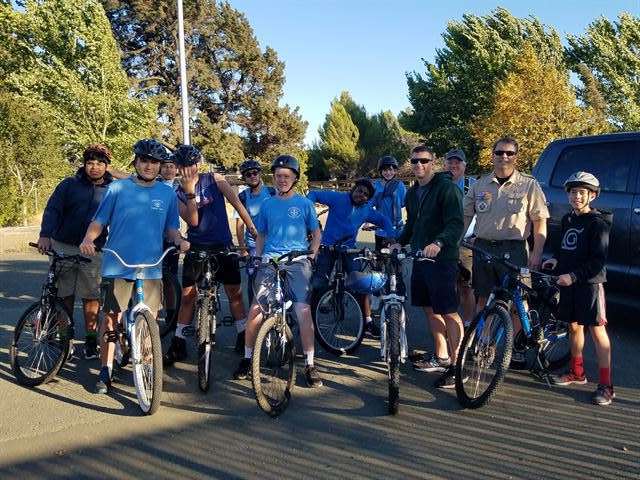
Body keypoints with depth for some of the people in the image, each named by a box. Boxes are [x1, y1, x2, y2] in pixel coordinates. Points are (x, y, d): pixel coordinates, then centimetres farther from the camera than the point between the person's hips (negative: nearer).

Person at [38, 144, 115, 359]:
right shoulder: (69, 185, 6)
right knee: (65, 295, 5)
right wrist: (45, 234, -16)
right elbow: (52, 210, -1)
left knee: (91, 297, 1)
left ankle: (90, 339, 13)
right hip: (63, 247, 0)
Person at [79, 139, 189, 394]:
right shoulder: (117, 188, 3)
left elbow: (170, 228, 12)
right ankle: (105, 371, 14)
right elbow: (99, 221, 4)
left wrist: (179, 240, -9)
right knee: (112, 317, 2)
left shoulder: (167, 193, 9)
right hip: (117, 266, -1)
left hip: (151, 268, 2)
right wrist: (88, 238, -16)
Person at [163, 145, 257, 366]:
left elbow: (236, 202, -5)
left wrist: (252, 228, -12)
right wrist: (190, 193, -24)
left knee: (234, 292, 2)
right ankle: (178, 344, 12)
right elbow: (193, 221, -14)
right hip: (196, 248, 1)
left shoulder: (214, 180, -1)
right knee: (188, 295, 2)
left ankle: (243, 338, 15)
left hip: (222, 246, 0)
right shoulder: (179, 193, 0)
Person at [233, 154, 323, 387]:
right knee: (256, 310, -7)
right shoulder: (267, 204, 14)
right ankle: (247, 358, 11)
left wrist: (311, 255, 0)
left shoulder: (304, 203, 8)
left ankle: (310, 365, 0)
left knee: (303, 311, -12)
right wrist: (258, 258, 8)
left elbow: (316, 233, 14)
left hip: (297, 262, -2)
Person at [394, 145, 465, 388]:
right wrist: (398, 243, 12)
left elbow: (456, 223, -20)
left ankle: (457, 366, -1)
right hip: (420, 258, 9)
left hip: (442, 259, -8)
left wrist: (438, 243, -36)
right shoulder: (413, 192, 16)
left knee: (448, 312, -7)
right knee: (430, 309, 14)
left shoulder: (447, 187, -10)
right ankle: (441, 357, 27)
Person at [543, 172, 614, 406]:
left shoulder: (597, 223, -10)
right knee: (574, 326, 15)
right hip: (568, 281, 7)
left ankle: (606, 385, -1)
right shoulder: (567, 219, 12)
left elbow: (598, 261, -16)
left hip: (589, 282, -7)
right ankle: (577, 372, 30)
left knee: (597, 330, -5)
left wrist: (573, 275, -22)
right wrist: (555, 259, 6)